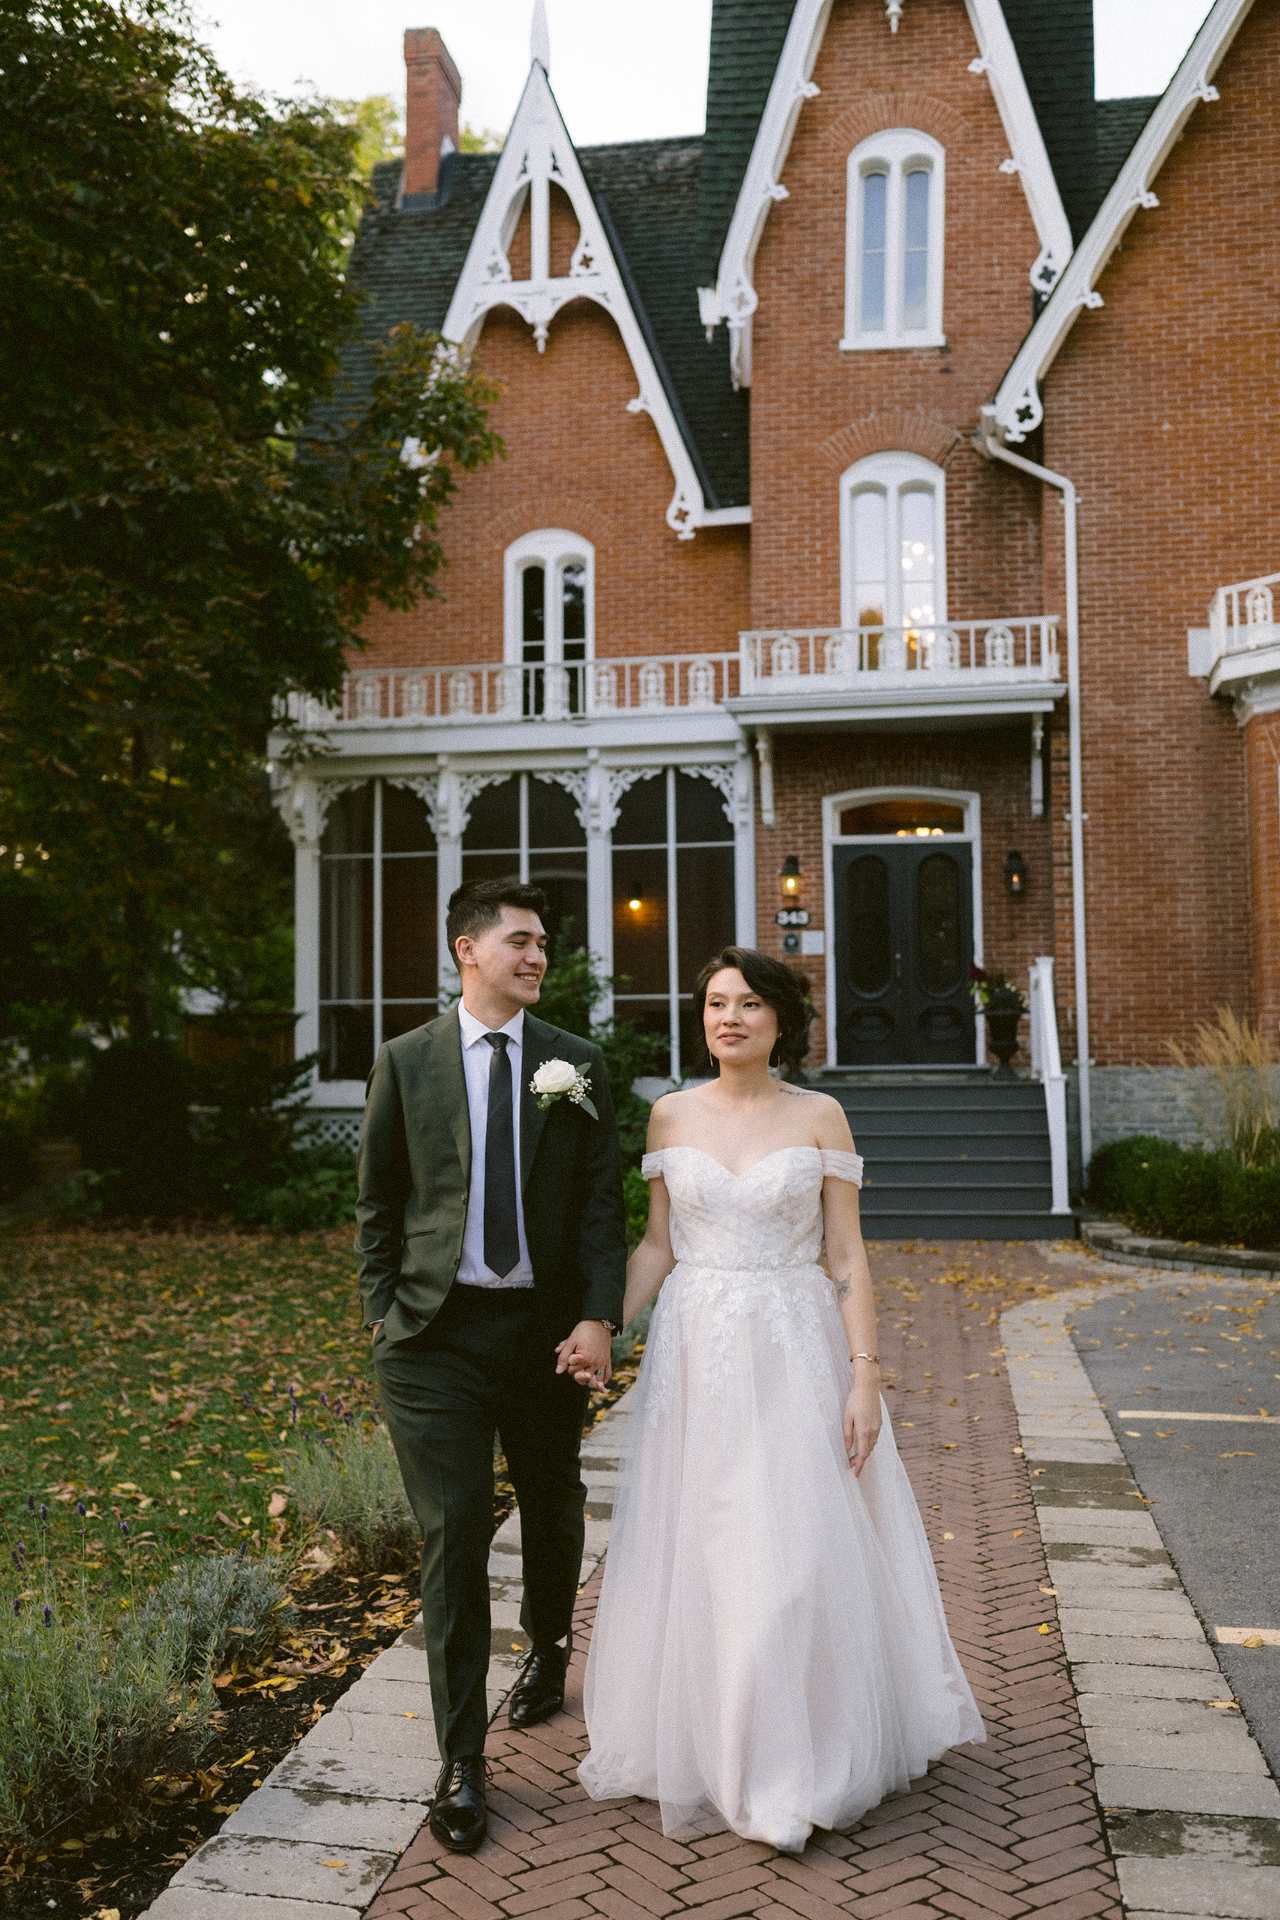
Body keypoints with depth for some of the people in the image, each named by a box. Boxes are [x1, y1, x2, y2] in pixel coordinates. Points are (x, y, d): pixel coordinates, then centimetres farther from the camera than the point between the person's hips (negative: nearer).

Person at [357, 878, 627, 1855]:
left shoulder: (577, 1065, 2)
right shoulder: (406, 1061, 2)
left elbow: (603, 1204, -1)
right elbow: (378, 1202, 7)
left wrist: (598, 1318, -10)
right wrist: (383, 1313, 1)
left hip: (544, 1329, 2)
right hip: (435, 1334, -1)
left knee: (553, 1511, 19)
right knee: (454, 1536, -3)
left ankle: (548, 1653, 49)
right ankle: (462, 1762, 10)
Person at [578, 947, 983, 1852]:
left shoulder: (819, 1117, -2)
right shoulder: (673, 1115, 4)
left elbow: (848, 1257, -3)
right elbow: (657, 1245, 9)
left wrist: (865, 1379, -9)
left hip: (795, 1353, -2)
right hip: (695, 1353, 2)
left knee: (796, 1554, -1)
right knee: (696, 1555, 8)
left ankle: (794, 1764, 17)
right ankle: (703, 1743, 28)